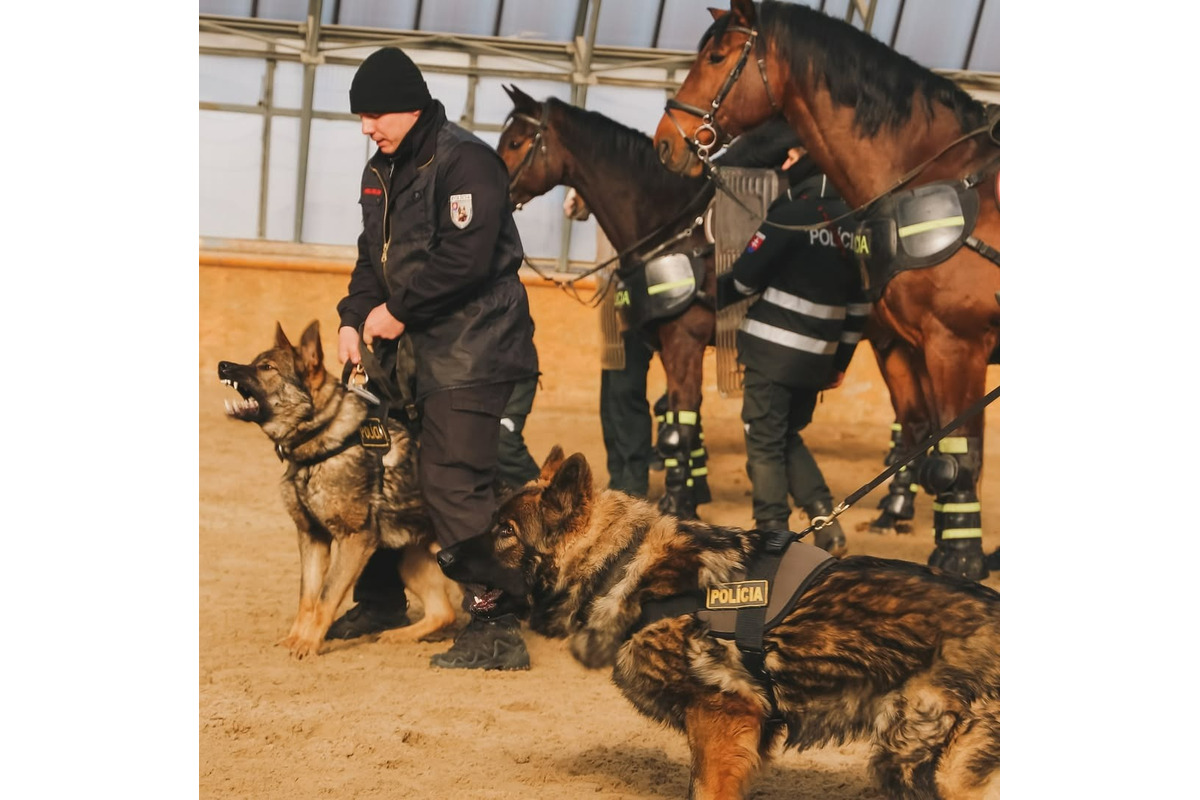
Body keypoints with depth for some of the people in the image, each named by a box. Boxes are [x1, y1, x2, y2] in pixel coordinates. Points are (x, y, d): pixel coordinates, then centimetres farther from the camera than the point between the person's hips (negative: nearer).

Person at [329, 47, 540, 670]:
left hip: (471, 354, -10)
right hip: (408, 347, 10)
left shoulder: (465, 162, -15)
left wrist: (398, 310, -18)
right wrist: (354, 316, 0)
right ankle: (380, 600, 33)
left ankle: (495, 626, -12)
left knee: (455, 487, -15)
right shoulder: (381, 171, 14)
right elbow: (374, 257, 17)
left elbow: (466, 260, -24)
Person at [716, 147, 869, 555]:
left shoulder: (792, 214, -14)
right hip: (818, 357, 6)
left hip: (773, 350, -6)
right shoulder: (852, 222, 7)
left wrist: (713, 296, 9)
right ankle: (826, 523, 9)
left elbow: (744, 278, -11)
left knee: (765, 444, 3)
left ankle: (773, 535, 3)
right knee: (788, 437, 20)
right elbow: (860, 300, 11)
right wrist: (841, 361, 19)